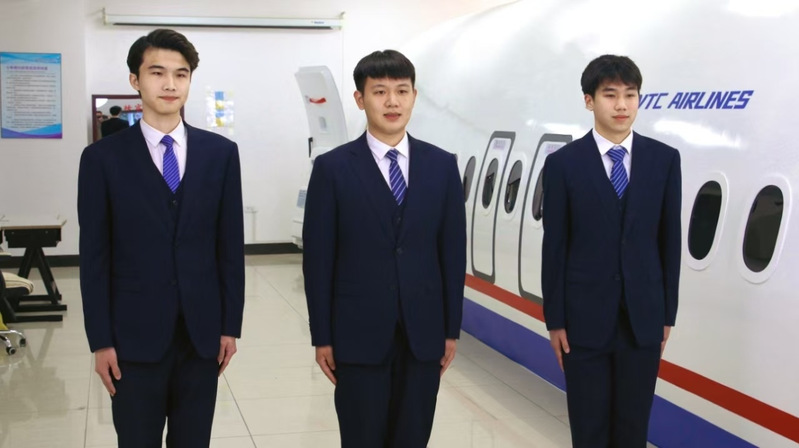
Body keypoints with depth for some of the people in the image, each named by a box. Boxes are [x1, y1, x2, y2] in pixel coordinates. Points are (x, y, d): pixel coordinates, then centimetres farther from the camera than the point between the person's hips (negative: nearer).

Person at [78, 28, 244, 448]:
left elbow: (231, 245, 5)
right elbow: (94, 256, -2)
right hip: (135, 335, -2)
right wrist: (101, 341, -5)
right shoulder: (103, 158, -2)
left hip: (202, 333, 2)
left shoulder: (221, 152, 3)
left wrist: (231, 325, 3)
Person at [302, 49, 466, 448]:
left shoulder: (442, 165, 4)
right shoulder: (333, 168, -3)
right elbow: (318, 258, -3)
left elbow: (453, 251, 6)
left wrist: (451, 328, 4)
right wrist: (322, 336, -5)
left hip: (423, 332, 2)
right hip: (359, 334, -2)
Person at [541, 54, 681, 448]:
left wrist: (668, 313, 4)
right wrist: (555, 319, -4)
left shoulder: (664, 159, 1)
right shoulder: (563, 163, -4)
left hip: (643, 317, 2)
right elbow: (554, 247, -3)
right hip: (584, 317, -1)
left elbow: (669, 240, 4)